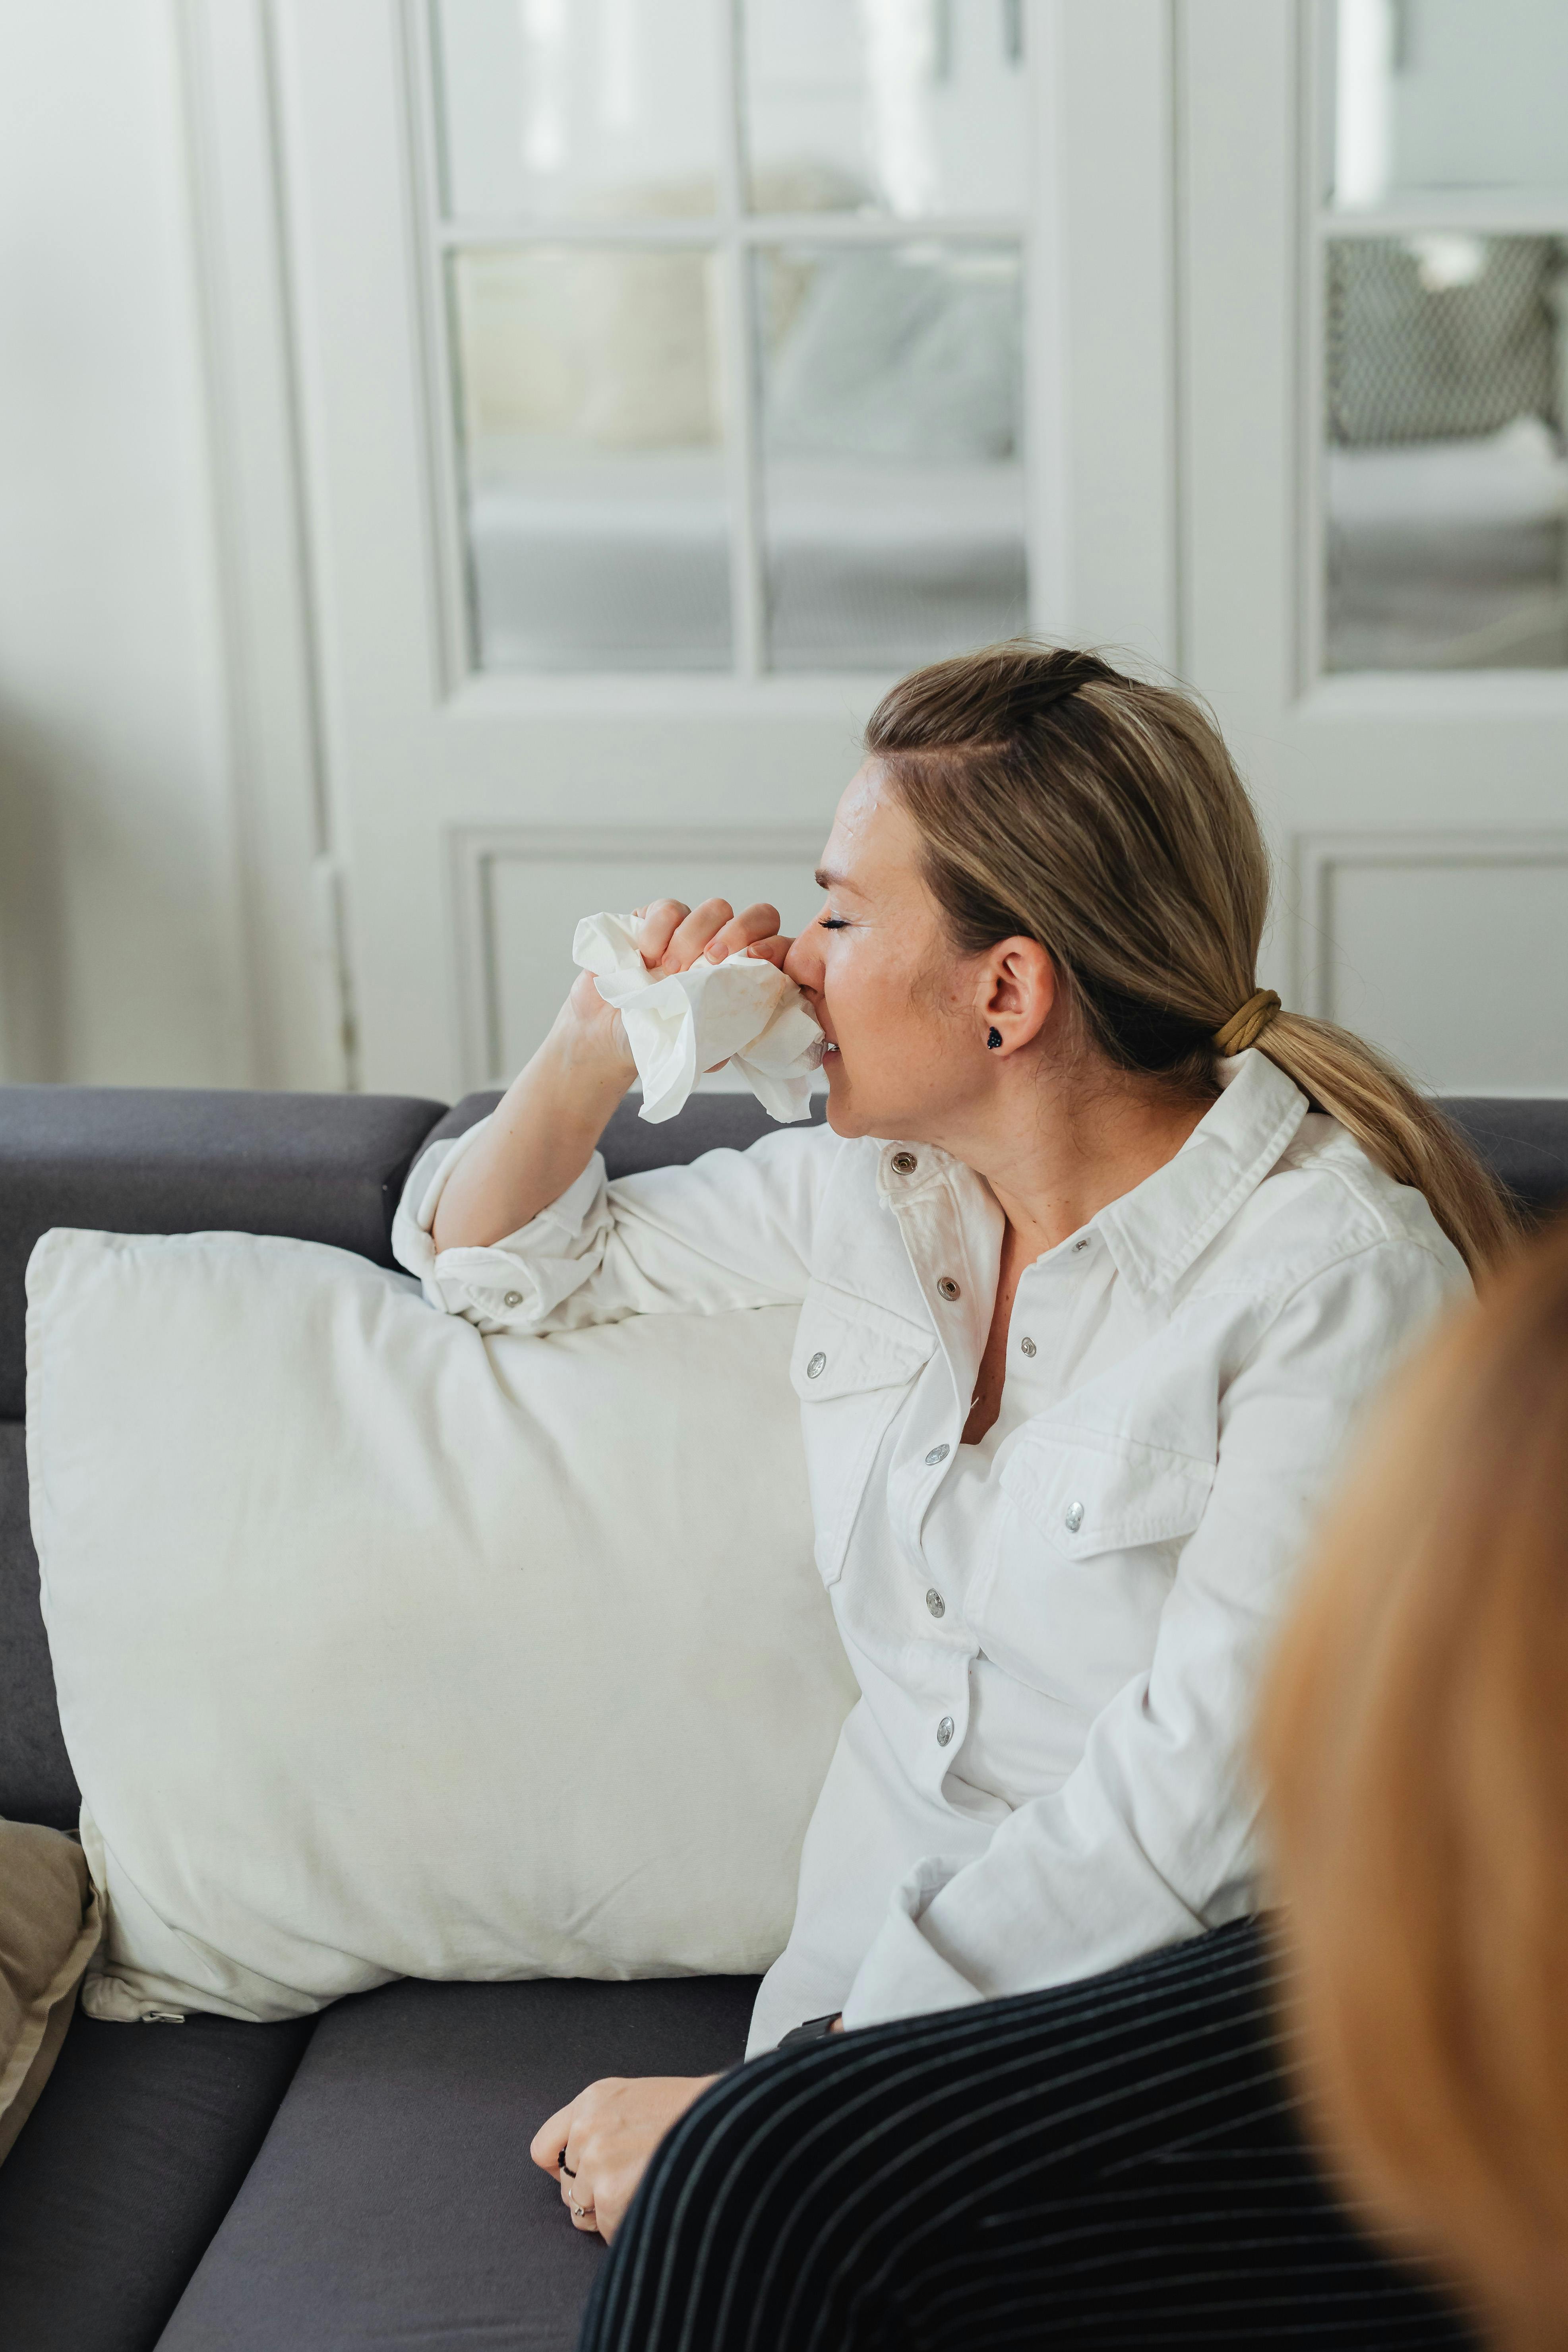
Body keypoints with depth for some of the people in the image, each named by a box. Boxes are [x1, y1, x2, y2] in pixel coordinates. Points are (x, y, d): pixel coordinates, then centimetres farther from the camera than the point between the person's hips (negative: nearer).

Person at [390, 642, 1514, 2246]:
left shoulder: (1331, 1271, -14)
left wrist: (760, 2110, -20)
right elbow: (495, 1265, 23)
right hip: (883, 1969, 5)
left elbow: (1197, 1786, -18)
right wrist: (591, 1054, 2)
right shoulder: (871, 1189, 7)